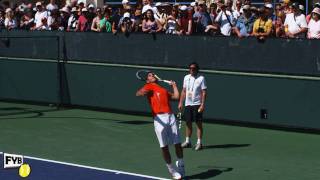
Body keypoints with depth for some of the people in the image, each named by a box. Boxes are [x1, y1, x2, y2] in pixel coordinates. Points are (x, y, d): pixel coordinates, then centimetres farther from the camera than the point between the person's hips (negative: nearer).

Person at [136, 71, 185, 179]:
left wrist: (174, 85, 34)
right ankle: (172, 171, 10)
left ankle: (181, 166, 21)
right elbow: (138, 93, -6)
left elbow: (176, 97, 24)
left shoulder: (164, 90, 28)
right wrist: (141, 92, -28)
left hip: (170, 116, 4)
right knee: (164, 147, -3)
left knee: (177, 144, 2)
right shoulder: (149, 87, 12)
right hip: (159, 118, -4)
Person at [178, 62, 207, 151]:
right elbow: (183, 91, 16)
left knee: (199, 123, -2)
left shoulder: (201, 78, -6)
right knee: (188, 123, 10)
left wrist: (202, 104, -17)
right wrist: (180, 103, 11)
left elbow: (204, 92, -9)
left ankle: (199, 142, 2)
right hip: (187, 104, 5)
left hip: (197, 104, -5)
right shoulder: (186, 78, 10)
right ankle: (187, 141, 20)